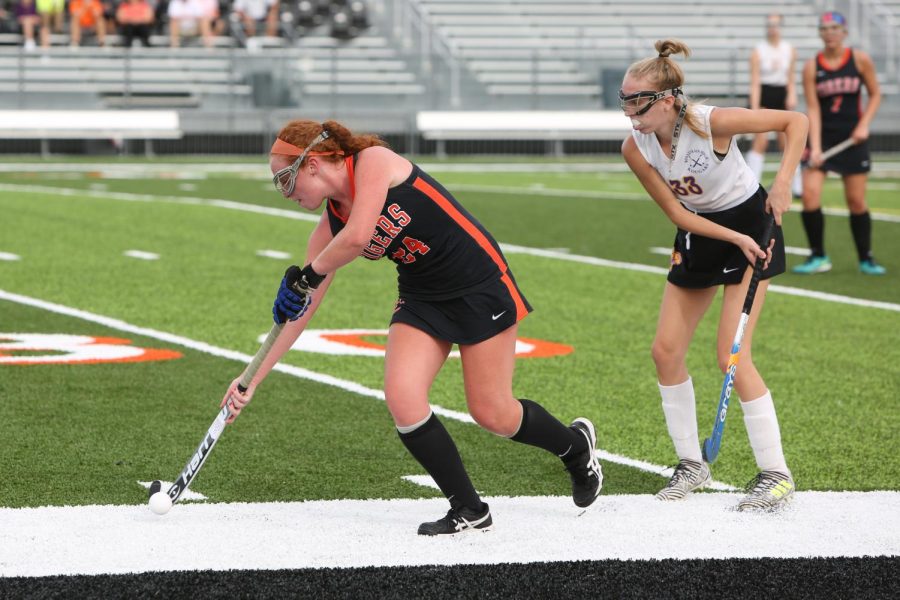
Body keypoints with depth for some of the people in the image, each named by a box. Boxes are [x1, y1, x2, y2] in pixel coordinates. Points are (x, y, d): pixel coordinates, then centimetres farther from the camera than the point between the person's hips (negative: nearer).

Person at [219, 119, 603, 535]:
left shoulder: (374, 161, -20)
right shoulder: (330, 227, -1)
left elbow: (357, 237, -35)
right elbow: (301, 309, 3)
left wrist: (307, 276, -19)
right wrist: (253, 380, -1)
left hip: (481, 286, -6)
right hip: (421, 296, 6)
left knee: (493, 415, -3)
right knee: (402, 400, -15)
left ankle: (576, 446, 29)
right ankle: (468, 511, 0)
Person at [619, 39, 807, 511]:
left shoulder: (713, 123, -28)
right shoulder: (635, 148, -14)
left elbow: (795, 121, -18)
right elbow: (677, 213, -10)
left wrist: (782, 184, -26)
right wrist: (734, 240, -21)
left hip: (751, 223, -6)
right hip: (698, 234, 6)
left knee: (731, 355, -14)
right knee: (666, 351, 1)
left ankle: (776, 474, -6)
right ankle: (691, 464, 15)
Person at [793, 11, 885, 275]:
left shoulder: (860, 60, -4)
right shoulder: (812, 67, -5)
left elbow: (875, 94, 7)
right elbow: (813, 108, -8)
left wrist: (864, 124, -8)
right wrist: (815, 147, -18)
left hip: (852, 138, 0)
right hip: (823, 136, 0)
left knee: (857, 202, 3)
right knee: (809, 196, -13)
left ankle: (866, 258, 18)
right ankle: (818, 257, 1)